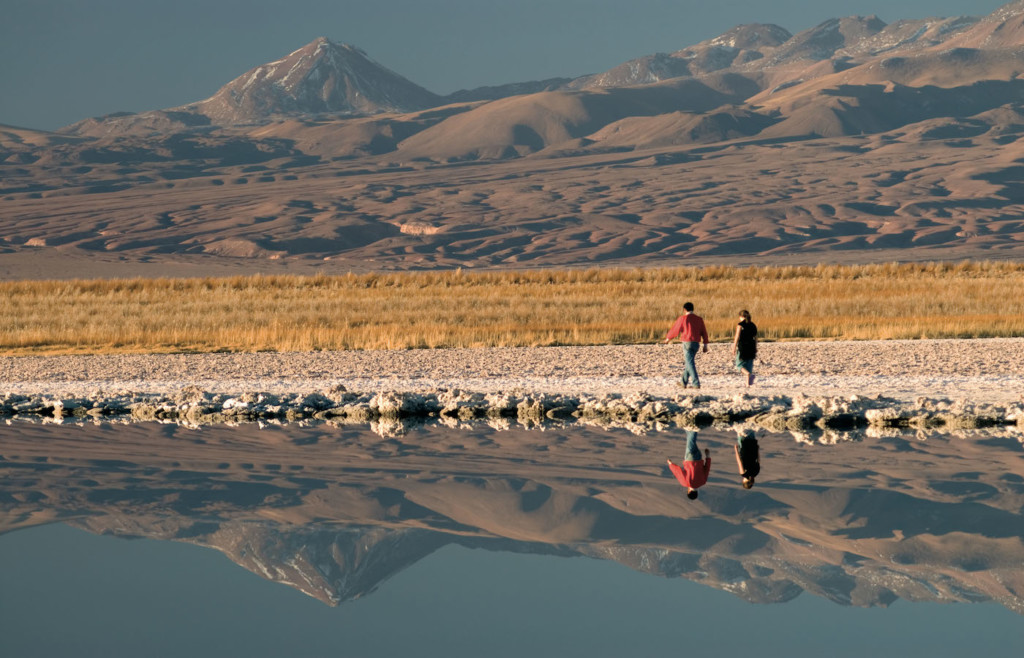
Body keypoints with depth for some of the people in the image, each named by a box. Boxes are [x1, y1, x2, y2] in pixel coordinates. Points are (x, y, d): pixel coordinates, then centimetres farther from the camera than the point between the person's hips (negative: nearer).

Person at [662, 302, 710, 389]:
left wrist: (668, 339, 16)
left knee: (690, 363, -7)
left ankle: (696, 383, -17)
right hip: (696, 344, 6)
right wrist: (705, 345, 12)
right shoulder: (699, 319, 8)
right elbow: (704, 333, 8)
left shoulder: (682, 318, -6)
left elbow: (675, 329, 1)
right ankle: (684, 383, 27)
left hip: (687, 343, -6)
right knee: (688, 362, 18)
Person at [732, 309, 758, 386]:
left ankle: (748, 374, -23)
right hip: (751, 347, 5)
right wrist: (755, 349, 20)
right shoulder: (753, 325, 8)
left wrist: (734, 348, -9)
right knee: (749, 365, 12)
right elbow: (755, 338, 12)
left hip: (742, 347, -5)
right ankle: (748, 383, 9)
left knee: (740, 365, 4)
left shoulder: (740, 325, -8)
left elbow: (737, 337, -12)